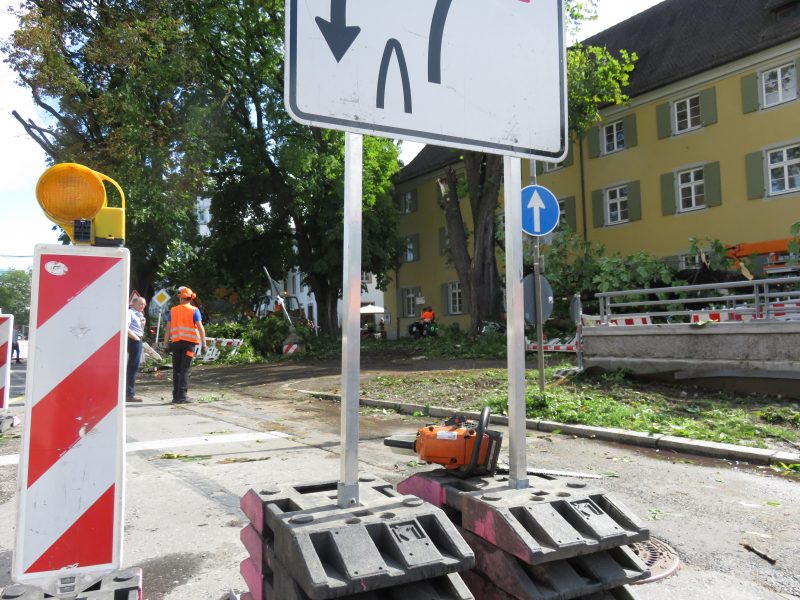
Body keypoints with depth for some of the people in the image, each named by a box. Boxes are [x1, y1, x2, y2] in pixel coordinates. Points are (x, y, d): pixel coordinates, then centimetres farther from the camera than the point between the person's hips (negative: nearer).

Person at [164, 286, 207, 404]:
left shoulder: (173, 310, 10)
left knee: (176, 370, 10)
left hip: (176, 342, 3)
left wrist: (166, 343, 12)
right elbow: (200, 327, -8)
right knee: (186, 370, -3)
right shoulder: (194, 310, -1)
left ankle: (176, 396, 12)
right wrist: (203, 343, -5)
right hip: (189, 341, -3)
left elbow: (168, 328, 7)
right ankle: (182, 396, -7)